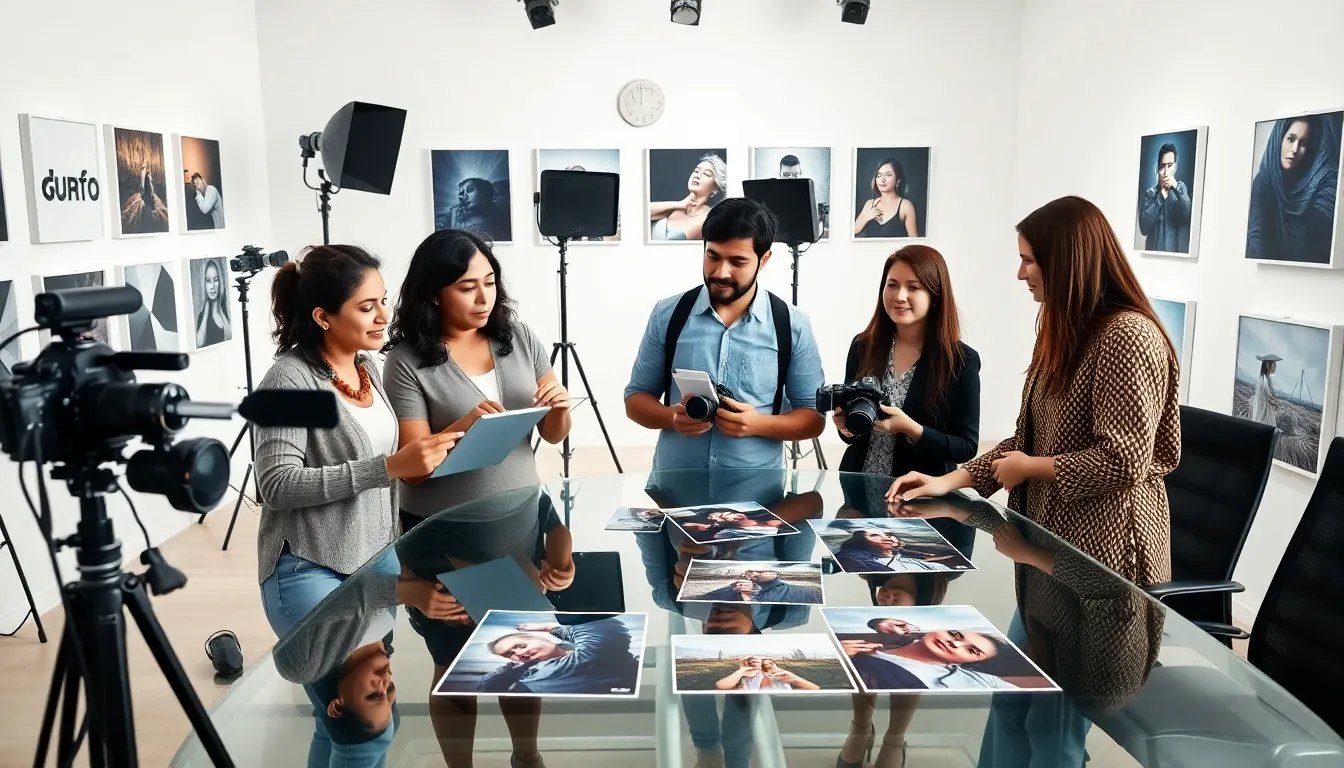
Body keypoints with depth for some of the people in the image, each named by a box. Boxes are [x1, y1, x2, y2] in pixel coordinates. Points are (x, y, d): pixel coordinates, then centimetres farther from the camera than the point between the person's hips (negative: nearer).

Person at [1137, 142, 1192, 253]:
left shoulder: (1182, 188, 6)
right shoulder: (1149, 193, 3)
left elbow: (1189, 217, -9)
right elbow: (1143, 228, -9)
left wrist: (1177, 188, -16)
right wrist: (1161, 197, -12)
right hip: (1154, 252, 0)